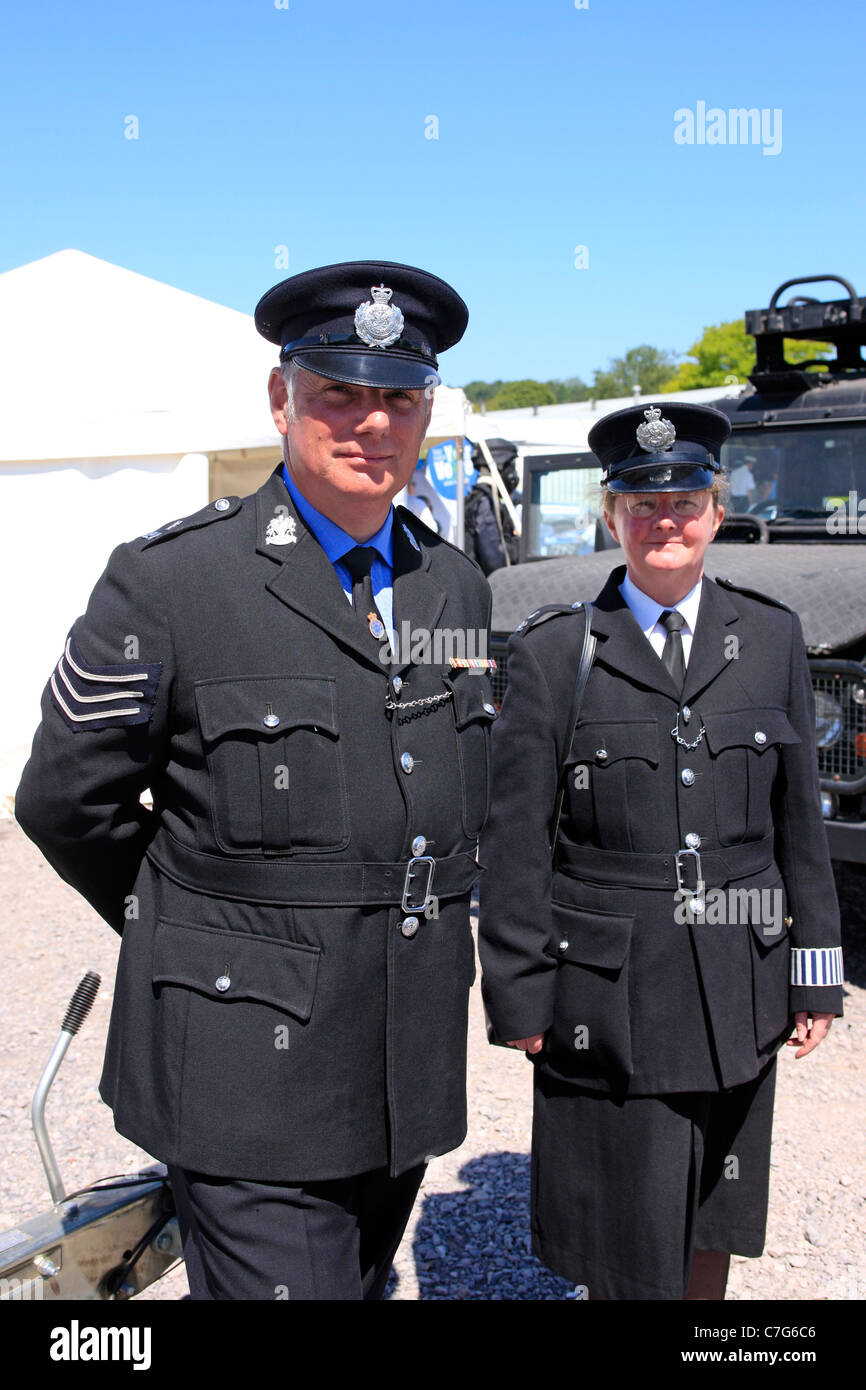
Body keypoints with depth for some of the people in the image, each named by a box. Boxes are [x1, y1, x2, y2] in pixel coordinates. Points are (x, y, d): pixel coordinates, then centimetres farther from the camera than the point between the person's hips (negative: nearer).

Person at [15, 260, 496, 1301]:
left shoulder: (457, 588, 6)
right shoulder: (168, 580, -11)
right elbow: (66, 802, -4)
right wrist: (192, 933, 4)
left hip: (408, 1076, 6)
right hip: (249, 1076, -6)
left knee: (361, 1284, 21)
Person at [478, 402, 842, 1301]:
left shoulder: (772, 637, 5)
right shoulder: (552, 652, -5)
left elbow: (800, 821, 7)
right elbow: (513, 841, -4)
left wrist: (816, 976, 6)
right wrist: (519, 993, -5)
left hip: (737, 988, 3)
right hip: (607, 997, -3)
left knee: (712, 1226, 19)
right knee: (621, 1250, 9)